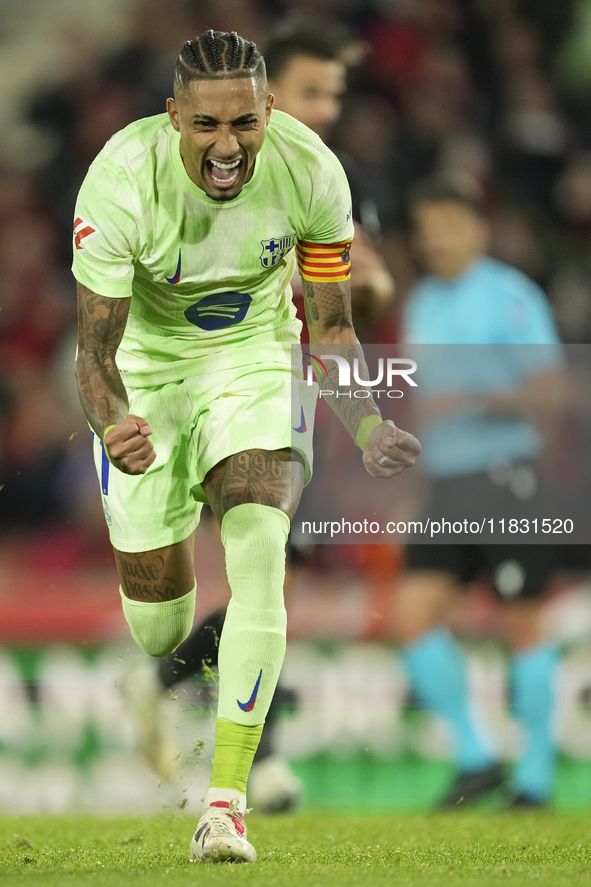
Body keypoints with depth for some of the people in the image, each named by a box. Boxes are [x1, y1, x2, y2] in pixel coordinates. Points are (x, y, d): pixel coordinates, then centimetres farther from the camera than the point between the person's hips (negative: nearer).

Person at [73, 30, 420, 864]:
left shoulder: (310, 170, -21)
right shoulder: (123, 179, -29)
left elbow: (331, 327, -7)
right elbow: (94, 347, -26)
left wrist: (366, 427, -22)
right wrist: (112, 425, -47)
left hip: (256, 356, 1)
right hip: (145, 370, -1)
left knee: (258, 548, -24)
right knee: (155, 617, 2)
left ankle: (226, 802, -22)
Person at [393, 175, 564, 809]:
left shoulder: (510, 296, -7)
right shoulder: (421, 303, 15)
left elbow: (549, 389, -14)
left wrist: (480, 399, -25)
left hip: (505, 475, -6)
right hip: (445, 484, 6)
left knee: (520, 626, -1)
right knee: (413, 614, -7)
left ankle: (535, 775, 9)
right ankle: (474, 756, 2)